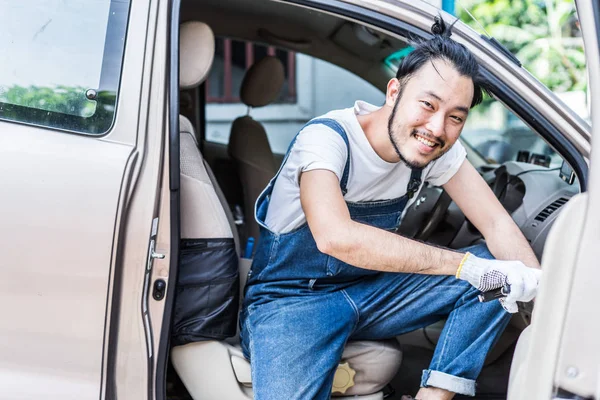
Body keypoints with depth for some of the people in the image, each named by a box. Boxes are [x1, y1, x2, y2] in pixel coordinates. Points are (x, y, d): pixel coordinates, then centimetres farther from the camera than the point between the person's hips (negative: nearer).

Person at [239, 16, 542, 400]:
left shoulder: (439, 149, -7)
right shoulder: (327, 137, -24)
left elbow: (497, 224, -7)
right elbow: (335, 236, -41)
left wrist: (539, 286, -27)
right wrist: (467, 265, -41)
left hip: (369, 290, 6)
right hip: (289, 301, -6)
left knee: (501, 274, -11)